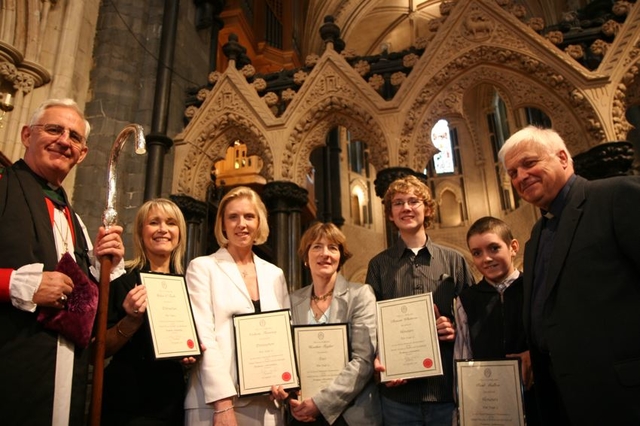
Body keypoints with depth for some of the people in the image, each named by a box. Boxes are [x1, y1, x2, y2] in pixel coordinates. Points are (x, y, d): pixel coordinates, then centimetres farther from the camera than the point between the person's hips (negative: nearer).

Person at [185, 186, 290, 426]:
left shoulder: (275, 275, 10)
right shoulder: (202, 267, -2)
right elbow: (202, 337, -10)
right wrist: (223, 405, -16)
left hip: (266, 403, 4)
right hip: (214, 403, -4)